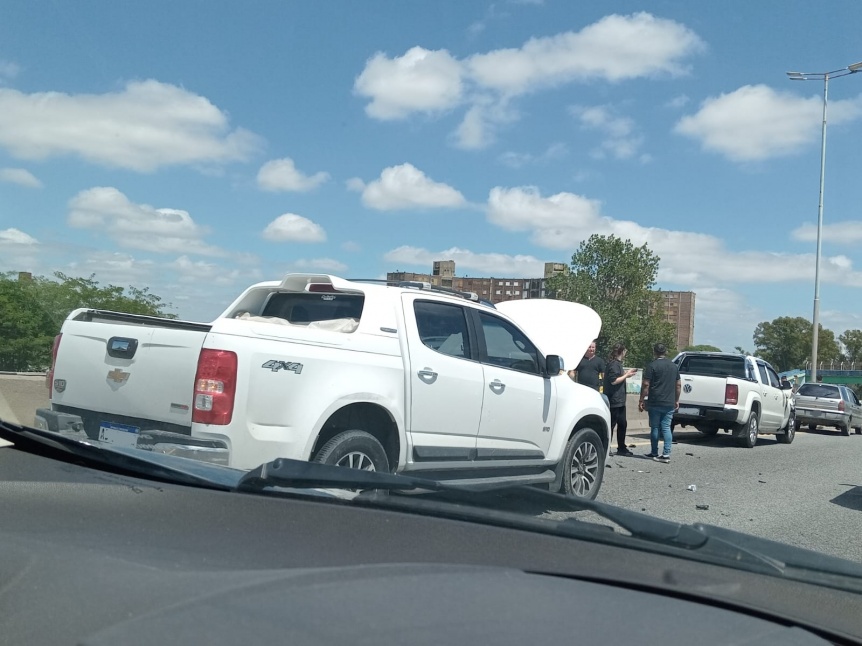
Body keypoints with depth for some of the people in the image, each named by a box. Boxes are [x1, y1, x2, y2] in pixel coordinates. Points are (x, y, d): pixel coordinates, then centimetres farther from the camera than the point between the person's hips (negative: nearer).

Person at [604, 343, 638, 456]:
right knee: (611, 425, -6)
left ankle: (621, 448, 24)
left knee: (622, 424, 15)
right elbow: (613, 381, -22)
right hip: (614, 400, -11)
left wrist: (627, 372, 18)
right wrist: (626, 375, -13)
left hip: (620, 400, 11)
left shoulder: (617, 364, 17)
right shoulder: (614, 364, -15)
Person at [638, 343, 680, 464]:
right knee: (666, 427, 4)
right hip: (670, 404, 4)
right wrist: (676, 400, 23)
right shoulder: (673, 366, 10)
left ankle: (654, 453, 15)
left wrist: (641, 401, -5)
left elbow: (646, 385, -11)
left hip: (655, 403, -4)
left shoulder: (652, 366, -8)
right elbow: (678, 385, 15)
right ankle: (666, 454, -3)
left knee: (655, 428, 6)